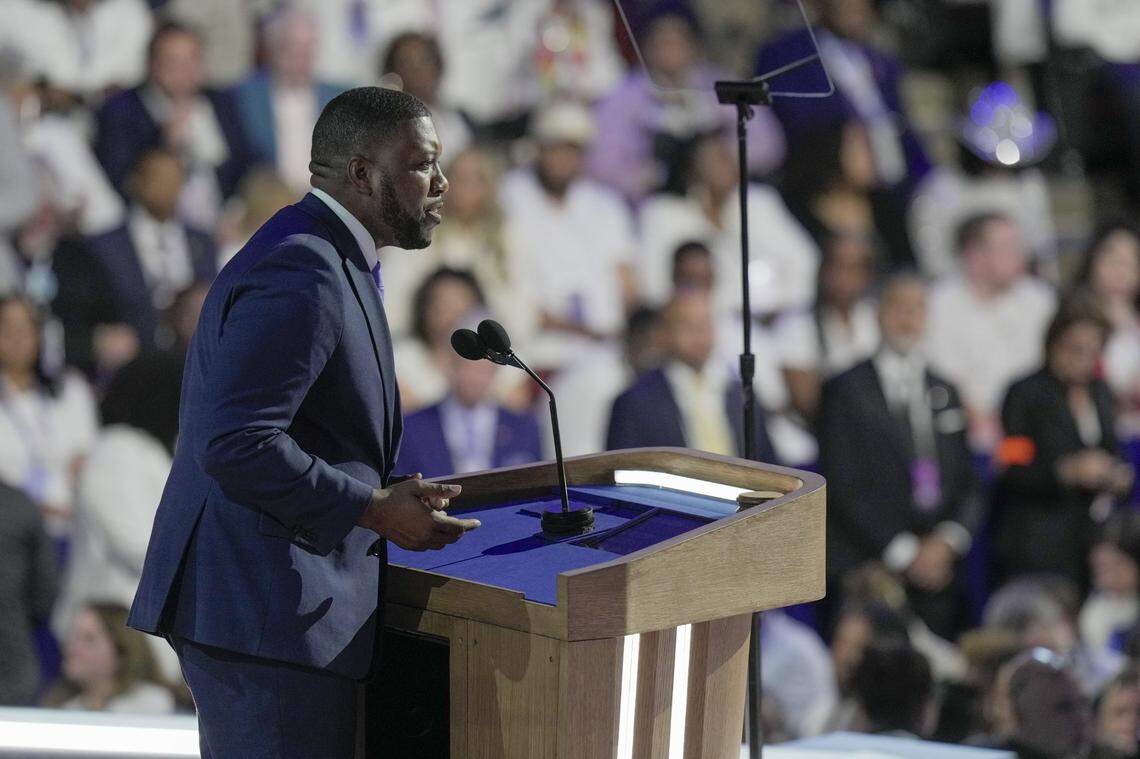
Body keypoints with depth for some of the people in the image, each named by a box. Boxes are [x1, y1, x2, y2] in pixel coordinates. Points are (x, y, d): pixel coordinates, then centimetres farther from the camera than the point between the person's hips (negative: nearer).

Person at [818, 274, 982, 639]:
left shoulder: (945, 393, 17)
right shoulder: (846, 391, 2)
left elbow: (969, 482, 15)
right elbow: (842, 487, -4)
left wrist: (947, 541, -3)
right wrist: (903, 552, -9)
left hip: (939, 566, 4)